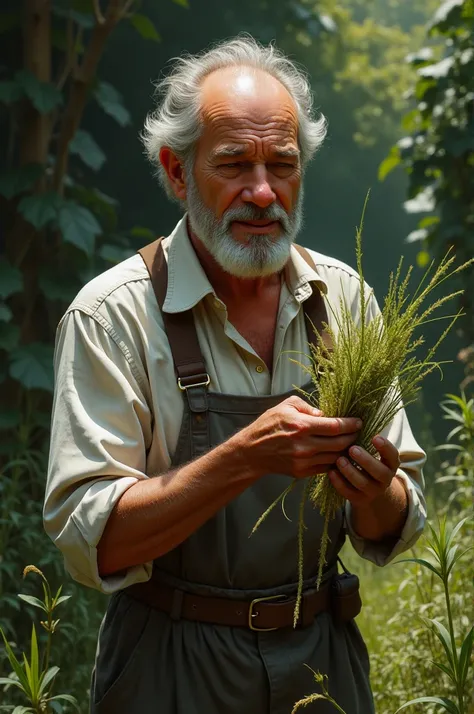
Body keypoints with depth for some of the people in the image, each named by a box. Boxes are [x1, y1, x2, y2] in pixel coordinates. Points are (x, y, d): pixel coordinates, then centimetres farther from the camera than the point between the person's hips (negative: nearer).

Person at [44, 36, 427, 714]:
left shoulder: (341, 296, -2)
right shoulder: (115, 315, -15)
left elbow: (392, 536, 2)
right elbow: (90, 542, -21)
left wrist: (376, 491, -20)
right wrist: (245, 458, -30)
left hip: (323, 654, 4)